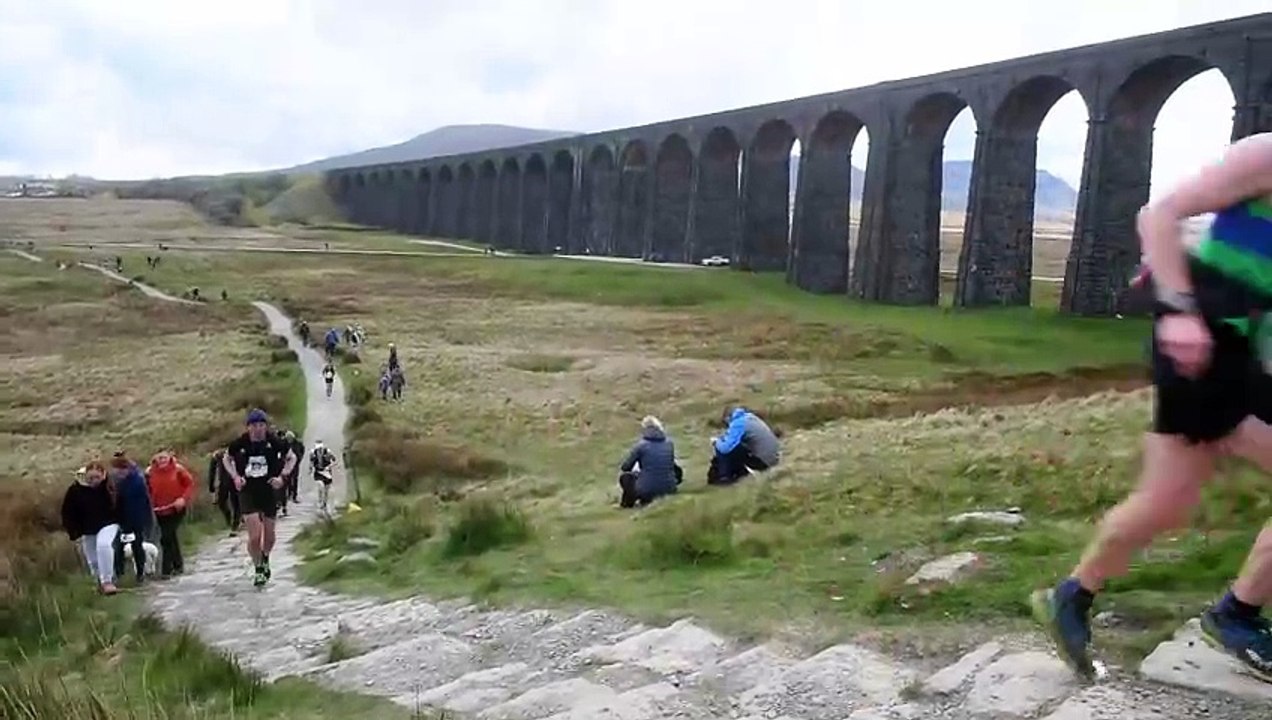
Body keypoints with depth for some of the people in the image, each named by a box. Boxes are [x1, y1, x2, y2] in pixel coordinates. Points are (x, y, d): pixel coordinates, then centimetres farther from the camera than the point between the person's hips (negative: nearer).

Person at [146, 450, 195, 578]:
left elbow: (190, 484, -5)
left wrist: (183, 498, -17)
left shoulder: (178, 469, -9)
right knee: (171, 537, 14)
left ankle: (166, 569, -4)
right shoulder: (151, 472, -2)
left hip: (176, 509, -4)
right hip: (160, 510, 4)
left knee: (166, 538, -12)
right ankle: (178, 565, 30)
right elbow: (148, 490, 6)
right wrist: (151, 503, -9)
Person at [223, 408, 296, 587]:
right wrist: (235, 476, -5)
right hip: (248, 492, -1)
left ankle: (265, 560, 43)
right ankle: (258, 570, 11)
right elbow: (226, 459, 10)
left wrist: (282, 476, -7)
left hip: (269, 490, 1)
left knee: (269, 536, 10)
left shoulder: (274, 442, -11)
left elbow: (291, 458, 7)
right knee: (254, 536, -11)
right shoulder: (240, 443, -10)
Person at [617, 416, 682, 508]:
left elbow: (625, 467, 0)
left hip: (646, 490, -2)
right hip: (669, 489, 3)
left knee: (624, 476, 22)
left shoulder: (641, 445, -8)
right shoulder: (669, 443, 3)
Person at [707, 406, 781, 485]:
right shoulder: (749, 417, 13)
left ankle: (724, 477, 3)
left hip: (762, 460, -9)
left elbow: (725, 448, -17)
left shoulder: (737, 423, -13)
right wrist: (721, 439, 20)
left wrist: (716, 442, 4)